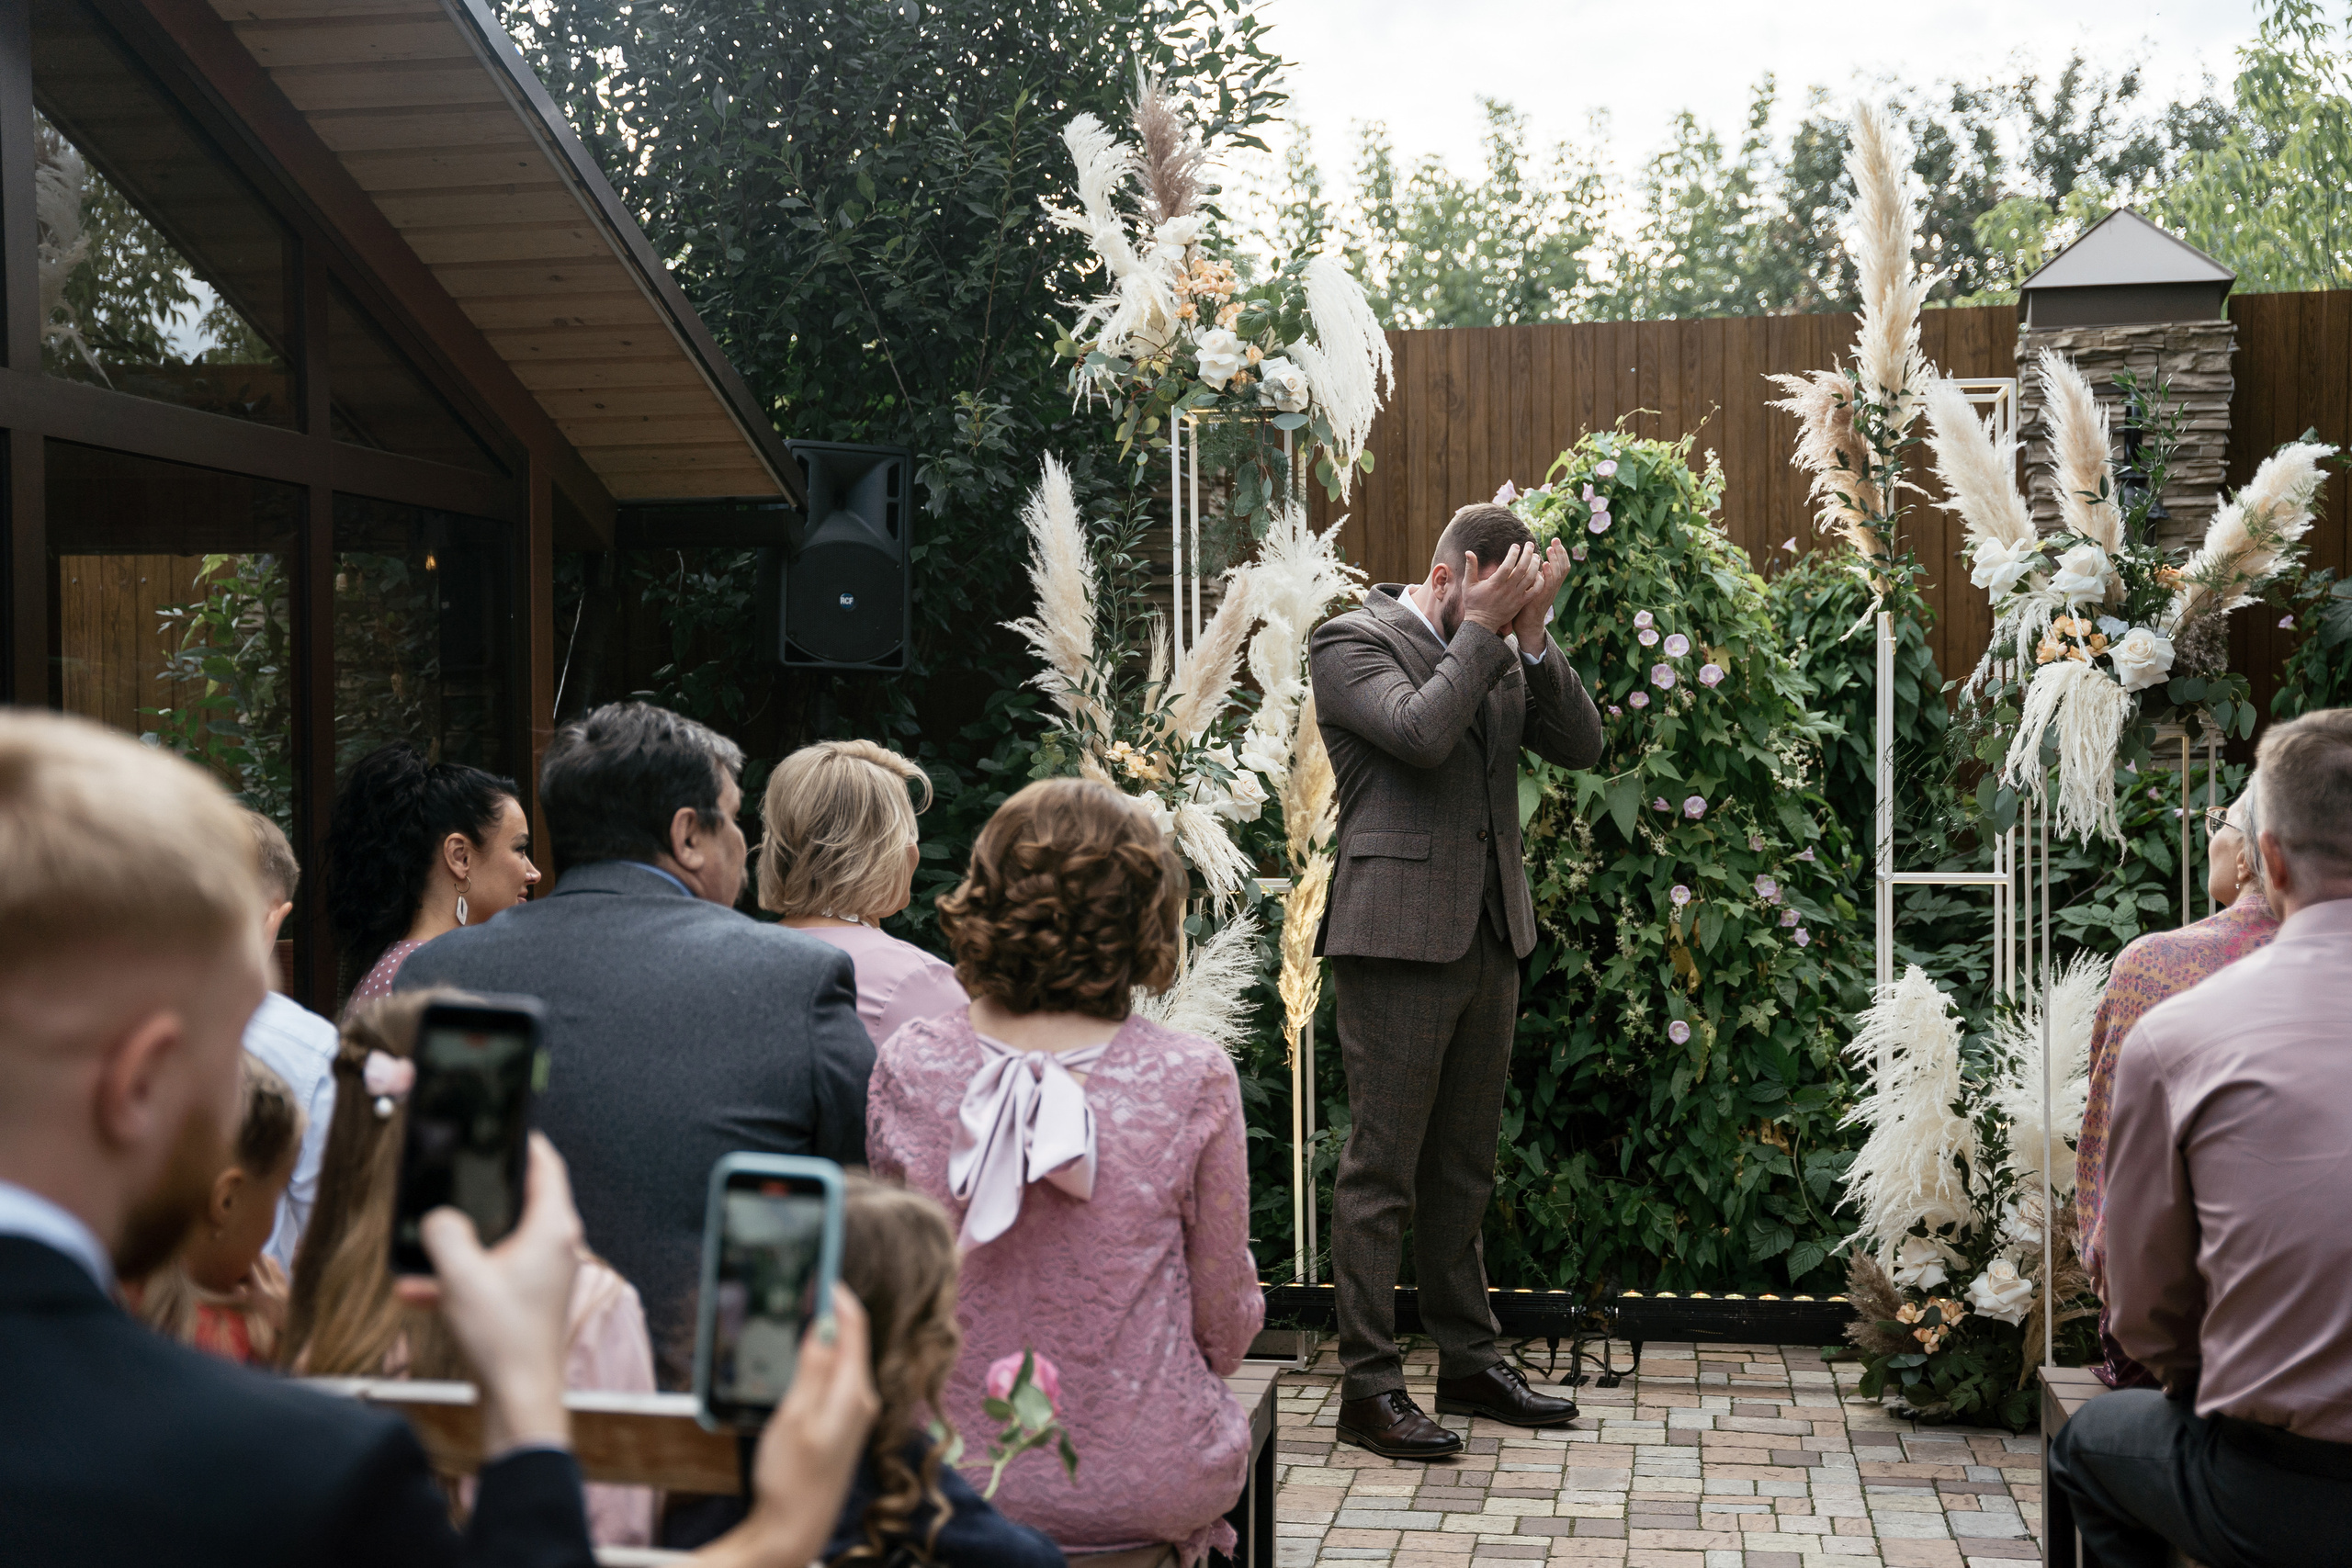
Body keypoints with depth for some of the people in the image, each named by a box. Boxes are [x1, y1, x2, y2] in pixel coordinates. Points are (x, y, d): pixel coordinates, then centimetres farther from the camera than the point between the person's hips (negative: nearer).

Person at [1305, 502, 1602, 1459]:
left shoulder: (1500, 657, 15)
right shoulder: (1350, 643, -5)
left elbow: (1581, 746, 6)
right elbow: (1421, 731, -22)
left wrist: (1531, 635, -3)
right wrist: (1482, 628, -13)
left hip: (1488, 938, 7)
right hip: (1398, 941, -7)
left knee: (1463, 1168, 16)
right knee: (1382, 1172, -3)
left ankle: (1469, 1361, 26)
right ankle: (1368, 1389, 3)